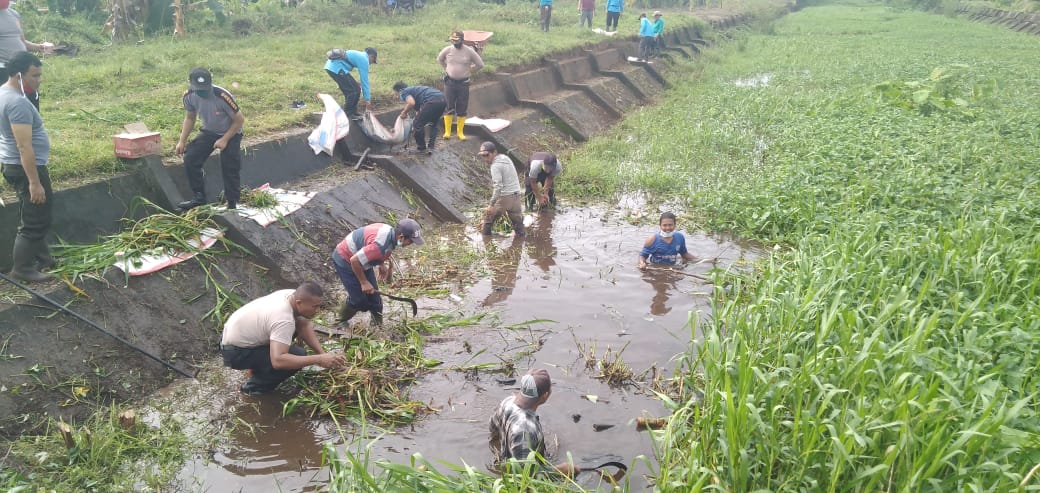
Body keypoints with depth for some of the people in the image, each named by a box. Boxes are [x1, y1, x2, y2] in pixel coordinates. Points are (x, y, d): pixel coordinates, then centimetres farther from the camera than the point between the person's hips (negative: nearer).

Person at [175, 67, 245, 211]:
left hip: (230, 134, -5)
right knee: (190, 159, -7)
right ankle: (199, 197, 6)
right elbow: (189, 118, 3)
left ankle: (232, 204, 12)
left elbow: (240, 120, -21)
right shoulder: (188, 96, -17)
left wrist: (224, 140, -21)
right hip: (208, 132, 5)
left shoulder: (222, 96, -34)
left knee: (229, 169, -5)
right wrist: (182, 141, -3)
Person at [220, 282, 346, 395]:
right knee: (298, 355, -20)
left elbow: (304, 325, -2)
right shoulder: (284, 320, -35)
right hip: (235, 352, -9)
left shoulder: (292, 295, -10)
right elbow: (278, 361, -44)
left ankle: (258, 364, 17)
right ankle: (254, 386, -2)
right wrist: (319, 360, -42)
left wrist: (322, 354, -14)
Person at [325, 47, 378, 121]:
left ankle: (353, 112, 24)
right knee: (354, 90, -4)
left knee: (349, 90, 18)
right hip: (336, 68, -10)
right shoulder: (364, 59, -3)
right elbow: (364, 80, -4)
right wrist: (367, 98, 1)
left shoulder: (359, 55, 24)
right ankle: (347, 114, 2)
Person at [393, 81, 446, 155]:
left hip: (432, 101, -9)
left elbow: (411, 103, -11)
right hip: (442, 100, 9)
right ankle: (430, 147, 23)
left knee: (418, 125, 8)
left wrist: (404, 112, 7)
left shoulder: (404, 92, 11)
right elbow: (419, 110, 42)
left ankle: (421, 147, 21)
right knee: (433, 125, 28)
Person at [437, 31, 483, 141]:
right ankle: (447, 131, 9)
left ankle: (460, 132, 14)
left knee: (462, 109, 4)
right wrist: (447, 69, 10)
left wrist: (469, 71, 3)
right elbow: (439, 59, 15)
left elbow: (480, 64, 0)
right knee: (448, 107, 1)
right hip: (450, 82, 1)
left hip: (463, 83, -1)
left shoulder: (469, 51, -9)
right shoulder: (447, 49, -5)